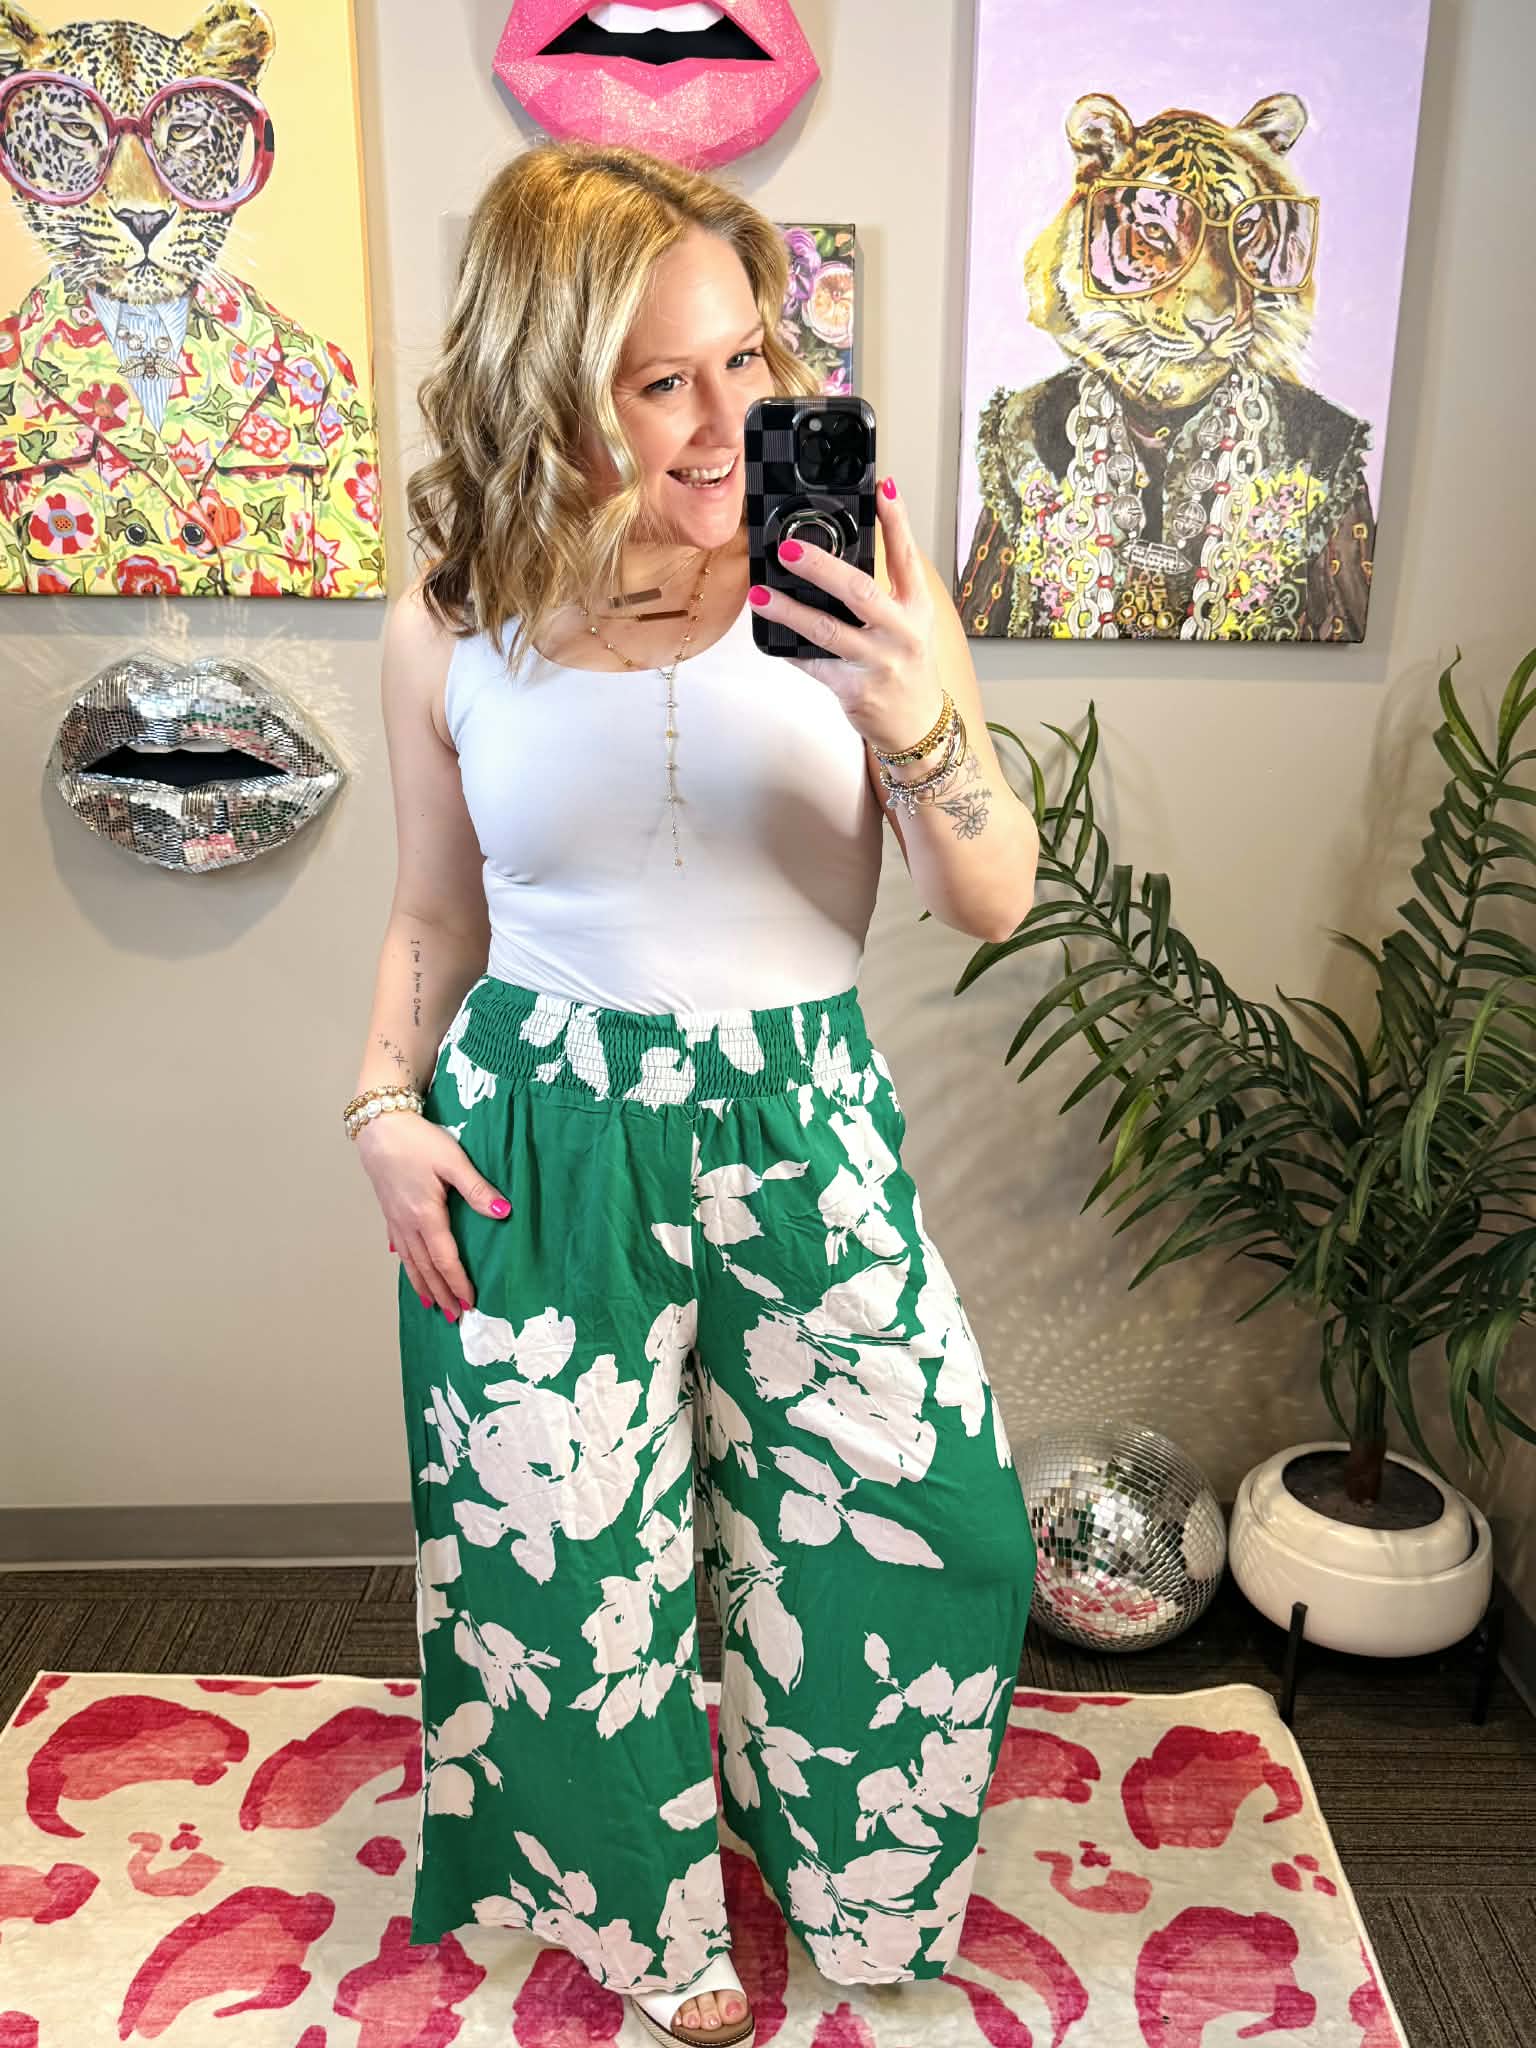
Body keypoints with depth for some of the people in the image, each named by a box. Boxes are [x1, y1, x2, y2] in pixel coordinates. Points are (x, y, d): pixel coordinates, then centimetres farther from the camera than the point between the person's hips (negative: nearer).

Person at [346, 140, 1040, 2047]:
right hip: (537, 1139, 0)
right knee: (568, 1566, 13)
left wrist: (929, 732, -27)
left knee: (934, 1532, 9)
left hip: (798, 1122, 1)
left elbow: (1001, 905, -9)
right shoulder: (452, 631, -4)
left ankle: (836, 1863, 46)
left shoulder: (844, 578, -8)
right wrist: (382, 1104, -4)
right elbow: (436, 917, 10)